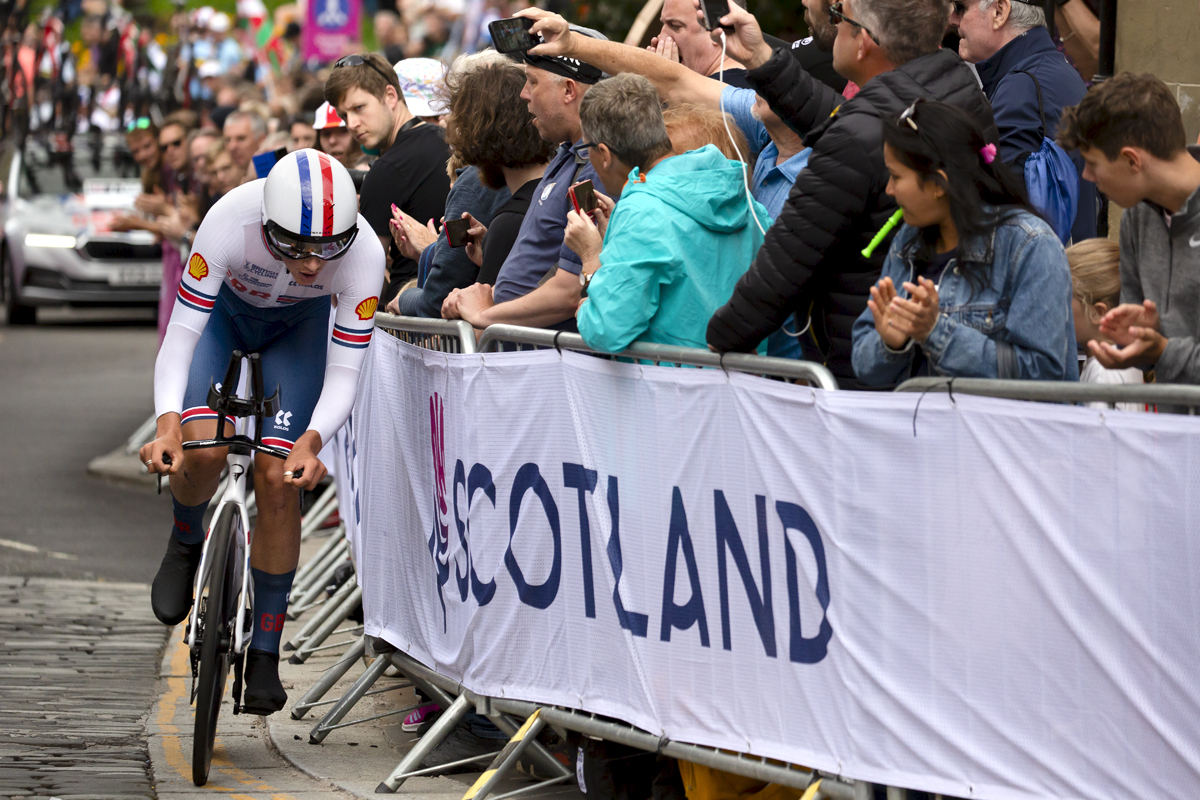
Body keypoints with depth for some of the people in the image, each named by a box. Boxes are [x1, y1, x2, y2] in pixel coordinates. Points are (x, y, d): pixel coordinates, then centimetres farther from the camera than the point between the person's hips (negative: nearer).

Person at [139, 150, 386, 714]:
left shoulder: (364, 254, -36)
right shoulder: (230, 221, -40)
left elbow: (343, 371, -29)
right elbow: (181, 334, -34)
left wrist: (311, 441, -48)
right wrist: (167, 424, -49)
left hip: (298, 327, 0)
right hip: (223, 311, 0)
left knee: (278, 480, -11)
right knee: (203, 449, -25)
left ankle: (265, 654, 3)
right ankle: (186, 543, 11)